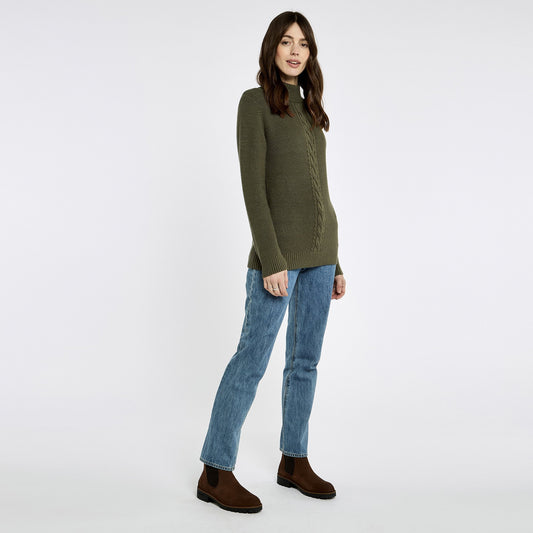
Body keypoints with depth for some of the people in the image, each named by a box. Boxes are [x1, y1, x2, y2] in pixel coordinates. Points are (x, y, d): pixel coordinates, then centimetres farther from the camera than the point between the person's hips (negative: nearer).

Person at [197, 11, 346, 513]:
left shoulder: (308, 112, 17)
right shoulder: (254, 102, -4)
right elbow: (252, 185, -13)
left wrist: (334, 263, 15)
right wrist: (271, 260, -20)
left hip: (320, 250, 7)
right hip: (280, 249, -7)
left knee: (305, 359, 10)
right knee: (253, 358, -4)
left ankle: (294, 461, 23)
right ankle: (215, 472, 6)